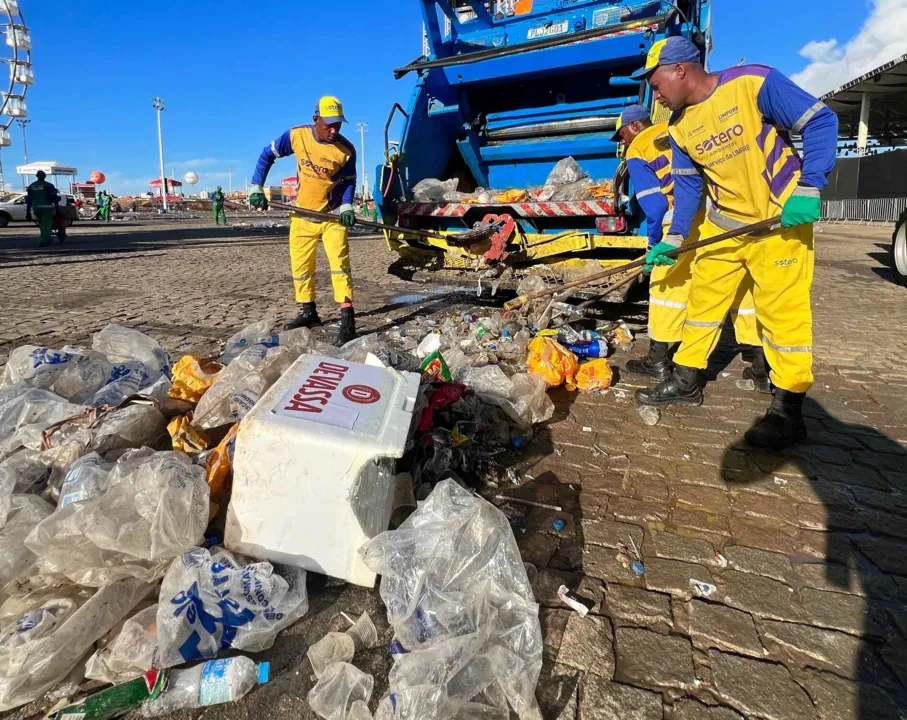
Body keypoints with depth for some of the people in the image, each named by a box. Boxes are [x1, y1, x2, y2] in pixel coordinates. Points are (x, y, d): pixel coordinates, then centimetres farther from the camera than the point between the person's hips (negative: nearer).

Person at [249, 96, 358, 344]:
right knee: (300, 266, 9)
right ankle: (308, 312, 26)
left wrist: (347, 207, -17)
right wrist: (256, 188, -3)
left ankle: (347, 319, -14)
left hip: (333, 215, -3)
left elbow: (349, 180, 1)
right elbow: (267, 155, 2)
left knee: (340, 263, -14)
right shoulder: (296, 136, -11)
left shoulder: (346, 150, -14)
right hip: (302, 215, 3)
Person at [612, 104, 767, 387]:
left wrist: (655, 246, 8)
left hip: (689, 214, -6)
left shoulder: (637, 152, 9)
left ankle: (658, 360, 16)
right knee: (739, 283, 12)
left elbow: (654, 205, -1)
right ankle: (762, 366, 18)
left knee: (668, 283, 8)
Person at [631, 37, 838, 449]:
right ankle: (686, 381, 22)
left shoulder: (754, 83, -16)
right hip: (723, 225, 6)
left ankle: (788, 411, 4)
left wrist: (809, 187, -25)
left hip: (781, 220, -6)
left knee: (783, 309, -5)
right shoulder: (679, 128, 2)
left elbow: (820, 121, -14)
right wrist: (674, 237, 2)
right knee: (703, 298, 8)